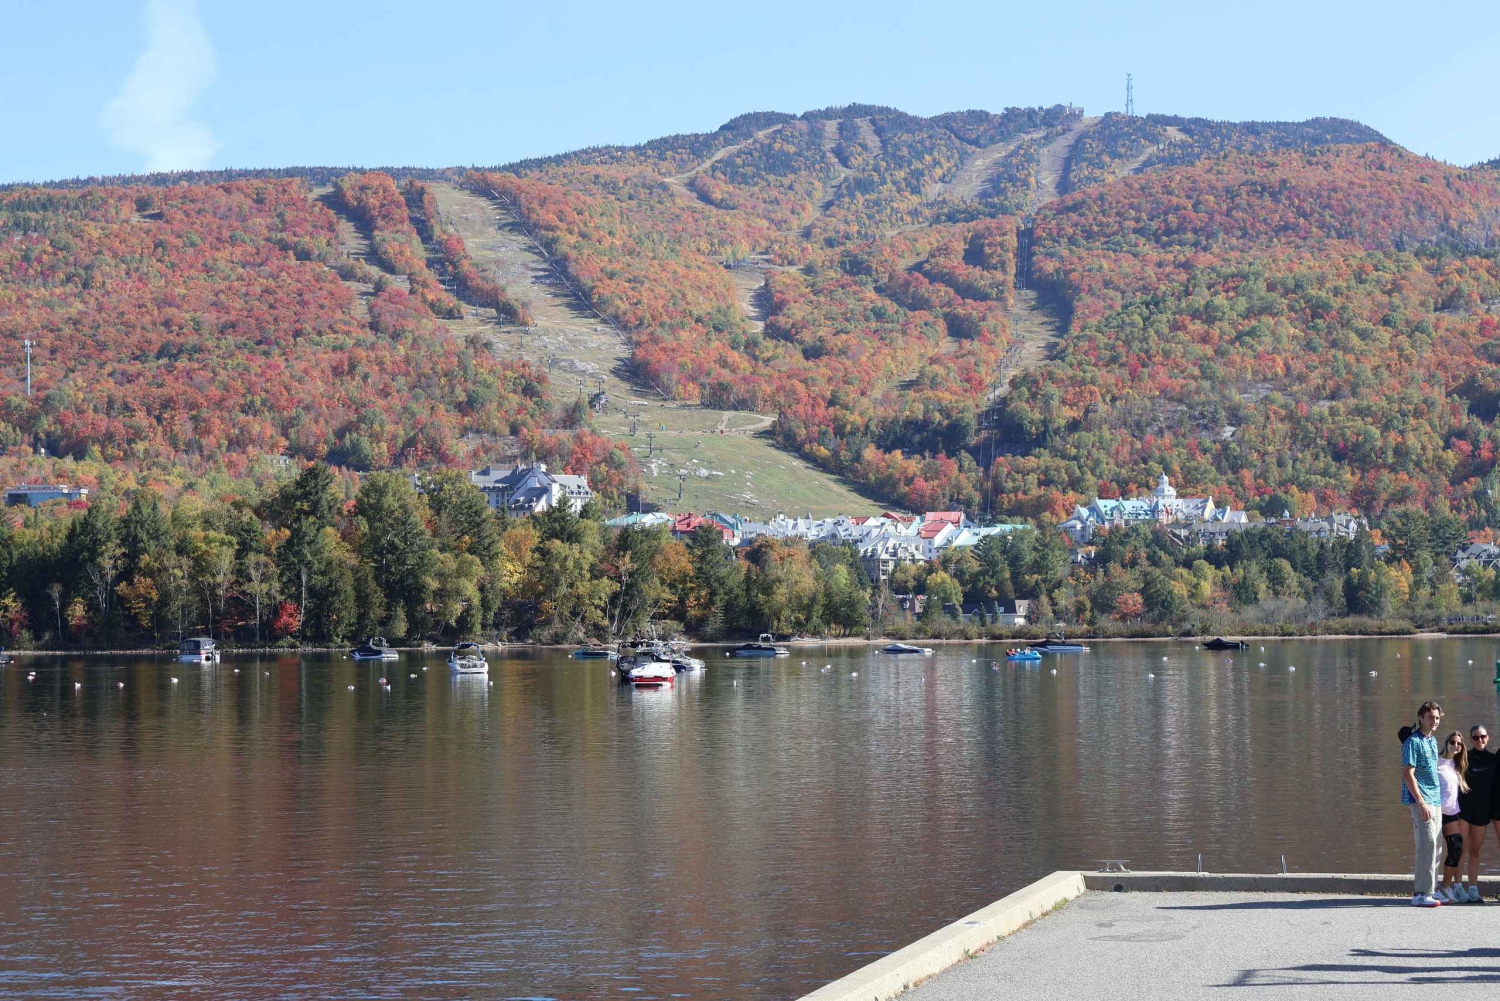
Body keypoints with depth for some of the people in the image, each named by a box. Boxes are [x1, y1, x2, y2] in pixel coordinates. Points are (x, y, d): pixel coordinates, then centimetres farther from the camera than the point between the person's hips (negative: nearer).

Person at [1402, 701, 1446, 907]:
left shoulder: (1433, 742, 17)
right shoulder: (1413, 742, -10)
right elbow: (1408, 774, -16)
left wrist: (1438, 801, 17)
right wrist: (1421, 803, -21)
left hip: (1435, 801, 9)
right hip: (1421, 801, -9)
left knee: (1436, 848, 10)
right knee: (1427, 845, -13)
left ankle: (1430, 890, 16)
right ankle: (1421, 894, -12)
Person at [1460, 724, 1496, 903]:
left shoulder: (1495, 758, 8)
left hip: (1483, 809, 3)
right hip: (1464, 807, -3)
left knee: (1474, 850, 7)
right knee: (1461, 848, -10)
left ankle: (1473, 889, 7)